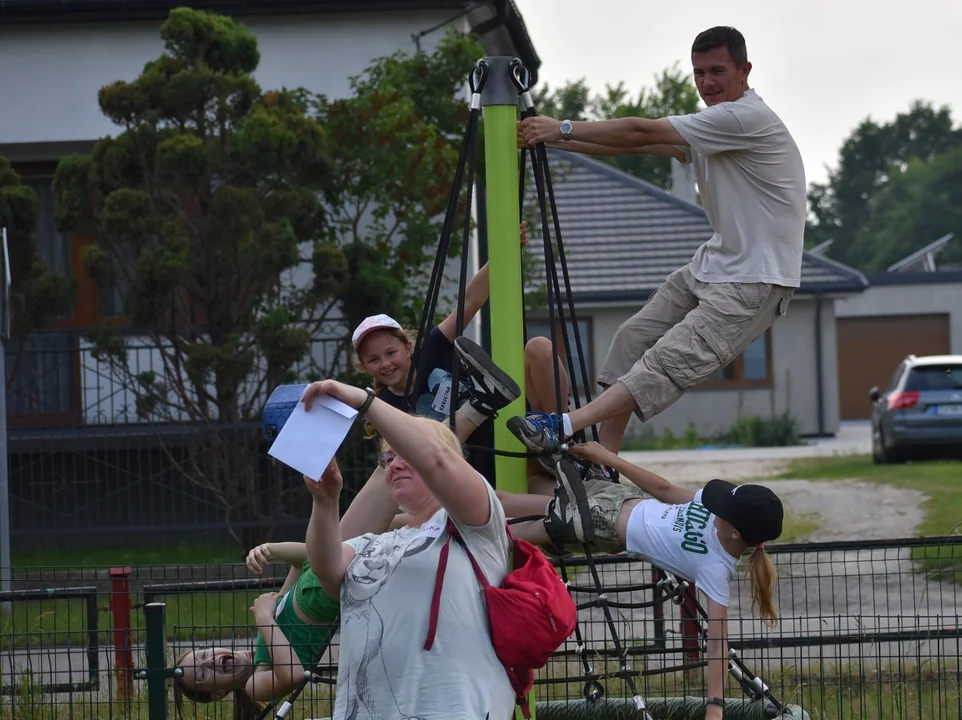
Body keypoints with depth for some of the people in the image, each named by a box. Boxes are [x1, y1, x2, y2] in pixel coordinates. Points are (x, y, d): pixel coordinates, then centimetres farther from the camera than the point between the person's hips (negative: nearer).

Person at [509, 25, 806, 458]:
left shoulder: (748, 118, -16)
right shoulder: (710, 127, 16)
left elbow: (643, 133, -17)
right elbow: (636, 145, 11)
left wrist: (564, 129, -11)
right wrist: (553, 140, 2)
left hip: (757, 281, -10)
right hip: (712, 266, 10)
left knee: (671, 359, -22)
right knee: (633, 339, 2)